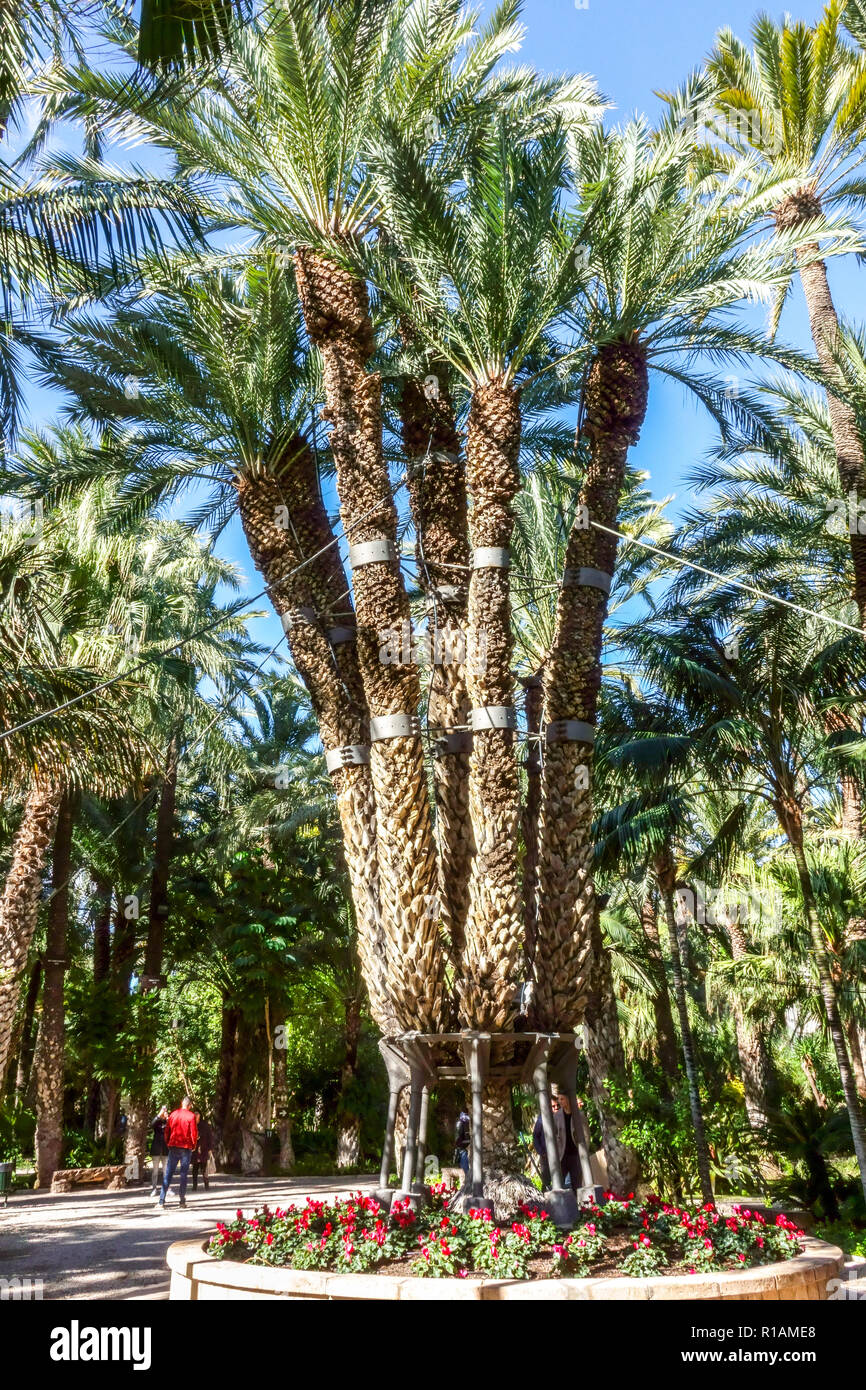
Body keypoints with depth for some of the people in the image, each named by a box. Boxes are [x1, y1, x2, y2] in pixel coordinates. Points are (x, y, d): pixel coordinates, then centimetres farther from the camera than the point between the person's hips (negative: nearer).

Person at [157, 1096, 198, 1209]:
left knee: (168, 1174, 6)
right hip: (186, 1148, -3)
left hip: (173, 1147, 3)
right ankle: (182, 1201, 4)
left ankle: (162, 1201, 0)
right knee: (184, 1174, 4)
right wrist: (194, 1145, 6)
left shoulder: (173, 1114, 5)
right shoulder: (191, 1115, -7)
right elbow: (194, 1132, -9)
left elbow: (167, 1130, 7)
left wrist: (168, 1144, 17)